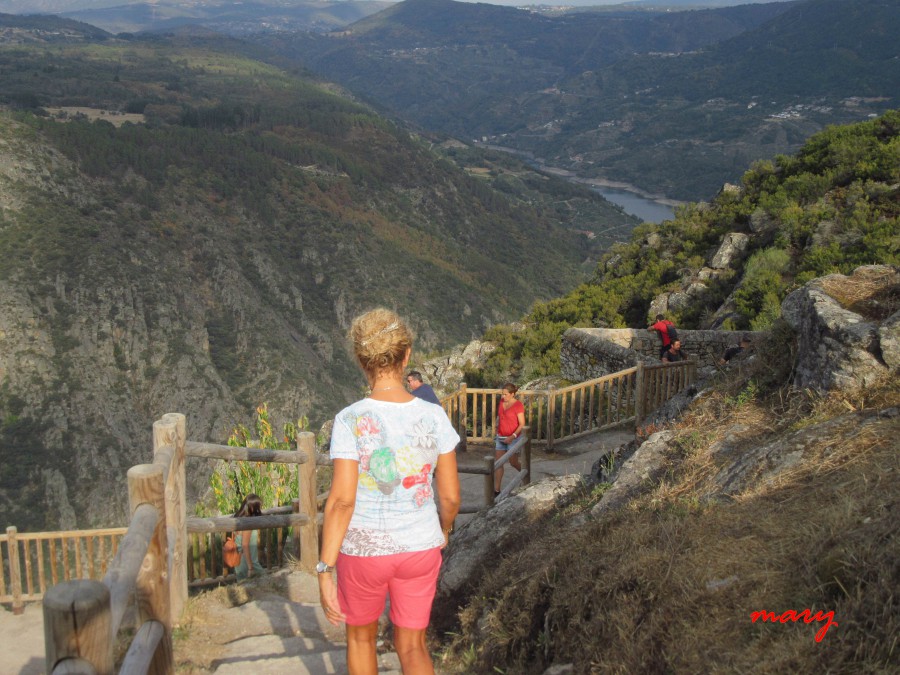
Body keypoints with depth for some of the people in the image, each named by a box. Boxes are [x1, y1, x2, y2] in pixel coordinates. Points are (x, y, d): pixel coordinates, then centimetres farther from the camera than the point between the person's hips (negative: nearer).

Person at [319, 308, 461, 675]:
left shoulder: (350, 420, -18)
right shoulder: (433, 417, -10)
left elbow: (341, 501, -21)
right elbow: (450, 496, -5)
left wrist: (324, 572, -15)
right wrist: (444, 531, 16)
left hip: (363, 549, -2)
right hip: (419, 549, 2)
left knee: (361, 635, 26)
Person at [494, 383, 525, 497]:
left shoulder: (518, 405, -16)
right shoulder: (502, 402, 2)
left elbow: (522, 424, -17)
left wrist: (513, 436, -26)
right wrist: (497, 427, 15)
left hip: (513, 439, -6)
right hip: (500, 437, 6)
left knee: (513, 462, 9)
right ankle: (496, 490, 3)